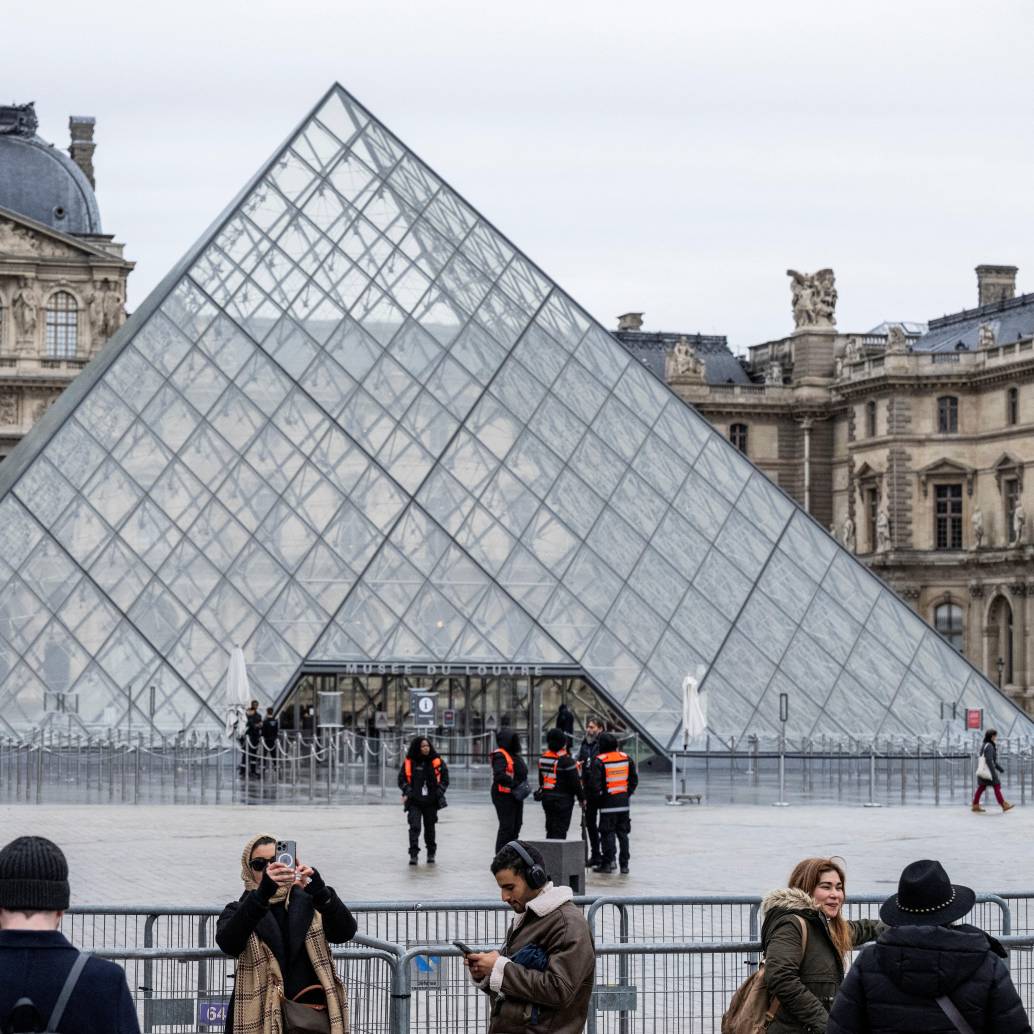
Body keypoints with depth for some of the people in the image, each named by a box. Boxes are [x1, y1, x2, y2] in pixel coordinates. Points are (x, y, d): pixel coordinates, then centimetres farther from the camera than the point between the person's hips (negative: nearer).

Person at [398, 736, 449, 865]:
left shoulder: (436, 761, 1)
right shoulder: (409, 762, -2)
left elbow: (444, 778, 5)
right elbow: (402, 779, 4)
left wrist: (439, 792, -6)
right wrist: (407, 792, -9)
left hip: (431, 801, 1)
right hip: (414, 801, -1)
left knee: (430, 828, 11)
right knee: (414, 827, -13)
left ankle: (431, 854, 27)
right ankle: (413, 854, -13)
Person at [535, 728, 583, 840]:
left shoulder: (543, 758, 5)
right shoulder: (566, 760, -17)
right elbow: (575, 782, -14)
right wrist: (582, 798, -2)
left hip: (546, 798, 7)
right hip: (563, 800, -7)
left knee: (550, 829, 15)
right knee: (560, 830, -4)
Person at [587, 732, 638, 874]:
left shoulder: (599, 761, -12)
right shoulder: (626, 758, 6)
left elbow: (594, 783, -15)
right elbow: (634, 779, 12)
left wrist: (596, 798, -1)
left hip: (608, 803, -5)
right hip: (624, 802, 5)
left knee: (607, 833, 1)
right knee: (623, 833, 11)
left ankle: (607, 863, 2)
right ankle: (624, 864, 12)